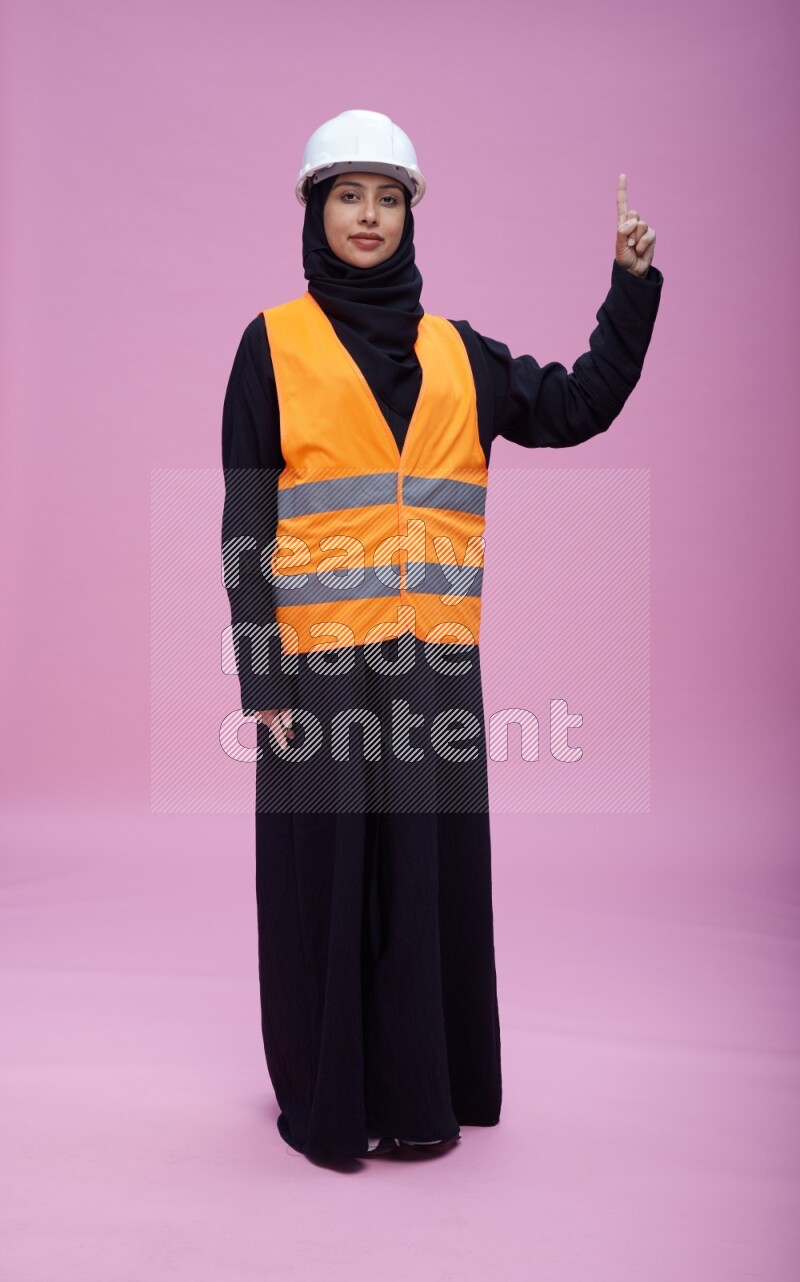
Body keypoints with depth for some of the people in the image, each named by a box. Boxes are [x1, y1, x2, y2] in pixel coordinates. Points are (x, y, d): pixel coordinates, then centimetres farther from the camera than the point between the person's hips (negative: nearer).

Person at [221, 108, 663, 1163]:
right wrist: (261, 675, -8)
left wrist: (632, 284, 9)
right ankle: (326, 1100, 21)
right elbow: (246, 521, -1)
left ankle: (421, 1092, 25)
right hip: (320, 658, -3)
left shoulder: (458, 353, 15)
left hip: (433, 659, 3)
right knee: (328, 869, 3)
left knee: (432, 867, 8)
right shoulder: (274, 344, 5)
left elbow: (578, 407, 16)